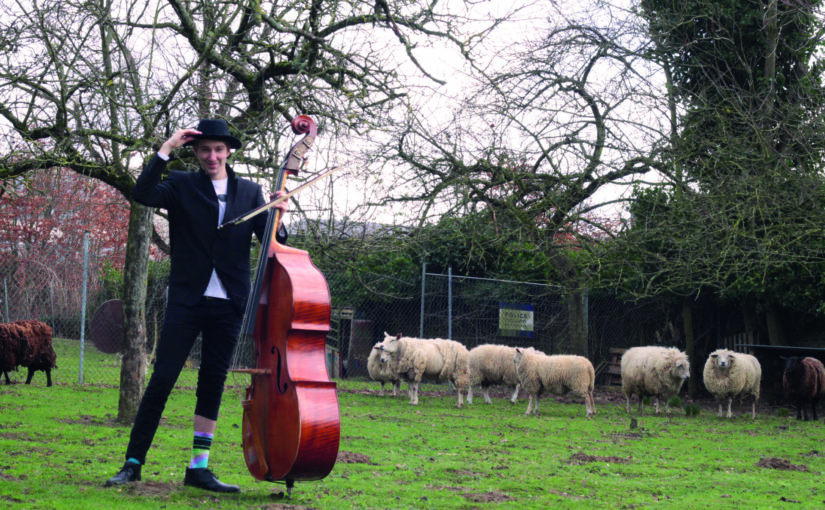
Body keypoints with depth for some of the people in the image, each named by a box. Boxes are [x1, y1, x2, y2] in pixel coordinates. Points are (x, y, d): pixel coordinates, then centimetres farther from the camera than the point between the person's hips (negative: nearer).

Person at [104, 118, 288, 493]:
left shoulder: (250, 192, 11)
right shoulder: (181, 185, 4)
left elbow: (269, 242, 7)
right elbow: (142, 195, -14)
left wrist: (277, 219, -14)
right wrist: (166, 150, -15)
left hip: (228, 305, 3)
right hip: (187, 298, -3)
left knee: (213, 383, 6)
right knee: (162, 379, -6)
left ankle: (198, 468, 13)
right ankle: (133, 463, 2)